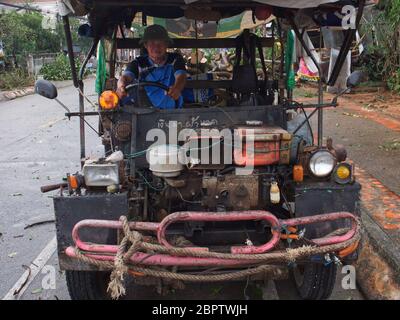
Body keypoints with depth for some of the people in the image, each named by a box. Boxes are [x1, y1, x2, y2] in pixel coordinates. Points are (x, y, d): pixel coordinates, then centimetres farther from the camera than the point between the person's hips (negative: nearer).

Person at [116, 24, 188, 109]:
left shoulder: (175, 60, 4)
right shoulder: (139, 63, 5)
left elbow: (181, 76, -14)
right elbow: (126, 76, -12)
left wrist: (177, 88, -40)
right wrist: (121, 87, -39)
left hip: (172, 112, 1)